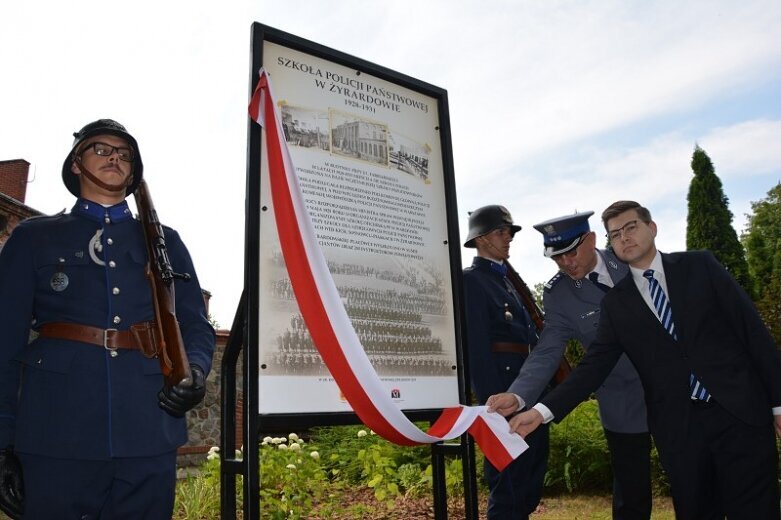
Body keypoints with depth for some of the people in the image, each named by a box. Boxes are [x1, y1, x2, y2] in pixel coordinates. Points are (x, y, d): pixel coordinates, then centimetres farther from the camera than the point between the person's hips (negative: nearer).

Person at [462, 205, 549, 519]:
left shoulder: (506, 279, 19)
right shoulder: (471, 280, -9)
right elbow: (477, 346, -17)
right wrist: (493, 399, -21)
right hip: (501, 381, -9)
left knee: (532, 467, 18)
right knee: (509, 476, -1)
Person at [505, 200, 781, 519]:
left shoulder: (699, 266, 3)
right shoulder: (615, 303, 5)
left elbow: (750, 326, 2)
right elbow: (594, 365, 1)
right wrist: (543, 411, -11)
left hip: (740, 410, -1)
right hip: (678, 427, 1)